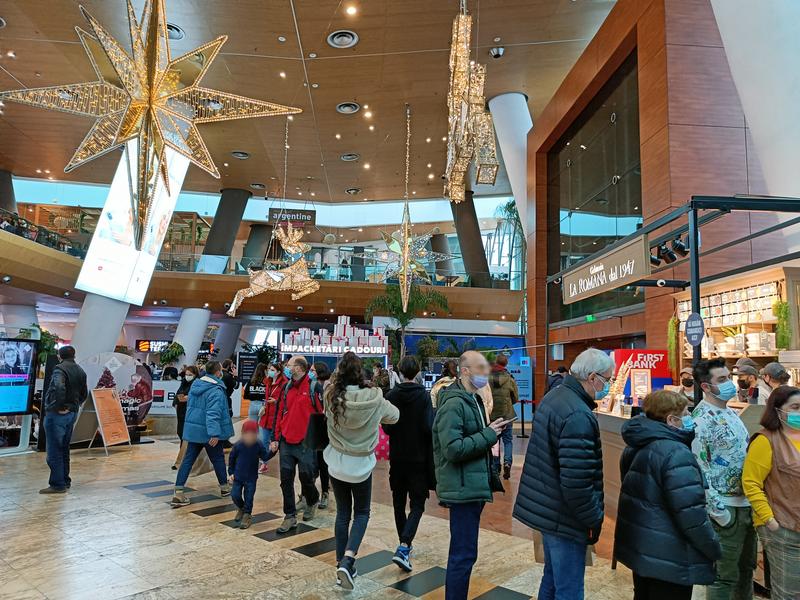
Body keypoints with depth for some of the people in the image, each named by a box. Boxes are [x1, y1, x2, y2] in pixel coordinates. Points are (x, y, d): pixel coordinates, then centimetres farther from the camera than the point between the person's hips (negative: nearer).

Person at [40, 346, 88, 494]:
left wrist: (60, 407, -22)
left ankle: (57, 485, 3)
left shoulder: (60, 369, -13)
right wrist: (74, 405, 14)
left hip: (56, 414, -8)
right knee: (64, 449, 17)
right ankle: (65, 481, 23)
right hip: (72, 414, 8)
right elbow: (84, 394, 19)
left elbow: (59, 387, -31)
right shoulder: (80, 371, 12)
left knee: (54, 451, -1)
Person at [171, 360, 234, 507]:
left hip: (193, 429, 7)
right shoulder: (216, 390, -20)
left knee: (188, 460, 7)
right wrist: (215, 434, -33)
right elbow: (213, 413, -29)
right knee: (218, 458, 12)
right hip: (208, 432, -7)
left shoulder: (195, 385, 7)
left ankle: (178, 492, 1)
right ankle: (224, 487, 28)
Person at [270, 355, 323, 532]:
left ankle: (312, 501, 36)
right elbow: (280, 413, 13)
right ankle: (290, 516, 16)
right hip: (286, 442, 5)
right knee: (286, 479, 5)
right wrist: (276, 438, 9)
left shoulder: (314, 387, -9)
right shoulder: (287, 388, 9)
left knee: (306, 477, 6)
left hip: (306, 444, -5)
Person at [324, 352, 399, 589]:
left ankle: (342, 563, 23)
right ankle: (347, 560, -3)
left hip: (337, 464, 2)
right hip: (361, 465, -2)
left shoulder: (331, 396, -15)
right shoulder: (374, 400, -17)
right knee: (361, 513, 15)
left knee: (342, 513, 17)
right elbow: (395, 415, 2)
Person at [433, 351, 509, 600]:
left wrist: (490, 433, 6)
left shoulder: (474, 400, 13)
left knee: (462, 551, 20)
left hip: (473, 486, 10)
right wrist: (488, 435, -19)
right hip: (463, 488, -10)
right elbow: (453, 449, -26)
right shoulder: (454, 404, -19)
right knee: (464, 554, -3)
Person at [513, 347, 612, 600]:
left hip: (546, 507, 9)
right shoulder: (578, 415, -25)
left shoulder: (553, 396, 7)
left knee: (552, 577, 24)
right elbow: (576, 481, -28)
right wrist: (594, 519, -12)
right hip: (565, 516, -9)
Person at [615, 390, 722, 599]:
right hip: (669, 558, -9)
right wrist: (714, 549, -11)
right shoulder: (675, 453, -24)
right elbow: (691, 513, -26)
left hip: (640, 547, 9)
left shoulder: (636, 446, 7)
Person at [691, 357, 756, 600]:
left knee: (746, 569, 20)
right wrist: (718, 510, -18)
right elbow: (700, 469, -20)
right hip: (727, 507, -8)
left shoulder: (730, 412, 9)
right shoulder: (701, 419, -18)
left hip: (747, 502, 8)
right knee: (725, 576, 1)